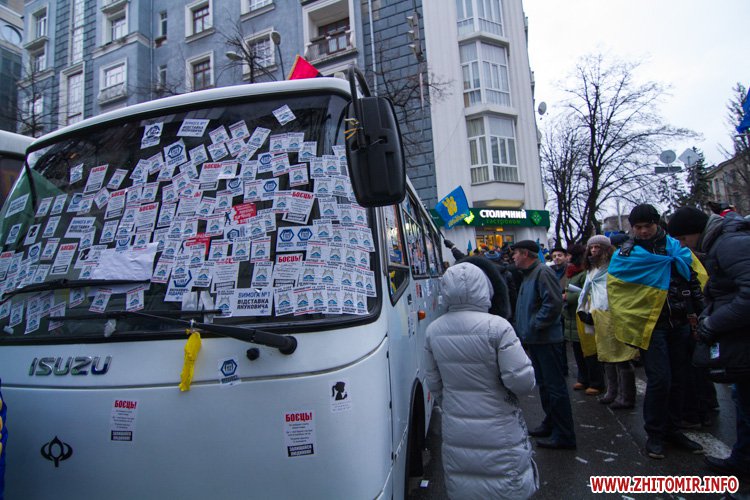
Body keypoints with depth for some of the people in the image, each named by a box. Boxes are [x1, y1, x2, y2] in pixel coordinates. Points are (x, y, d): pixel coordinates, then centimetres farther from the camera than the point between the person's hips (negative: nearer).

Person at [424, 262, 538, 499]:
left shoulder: (433, 330, -4)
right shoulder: (497, 327, -20)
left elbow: (434, 383, 5)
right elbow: (522, 381, -19)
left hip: (455, 432, 4)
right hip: (498, 433, -4)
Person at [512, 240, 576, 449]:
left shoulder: (543, 272, -16)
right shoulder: (528, 275, 17)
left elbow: (553, 303, -25)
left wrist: (535, 325, -20)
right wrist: (525, 331, 15)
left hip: (546, 340, -10)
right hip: (534, 339, 10)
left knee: (555, 386, -3)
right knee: (544, 384, 19)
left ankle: (564, 435, 5)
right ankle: (550, 424, 32)